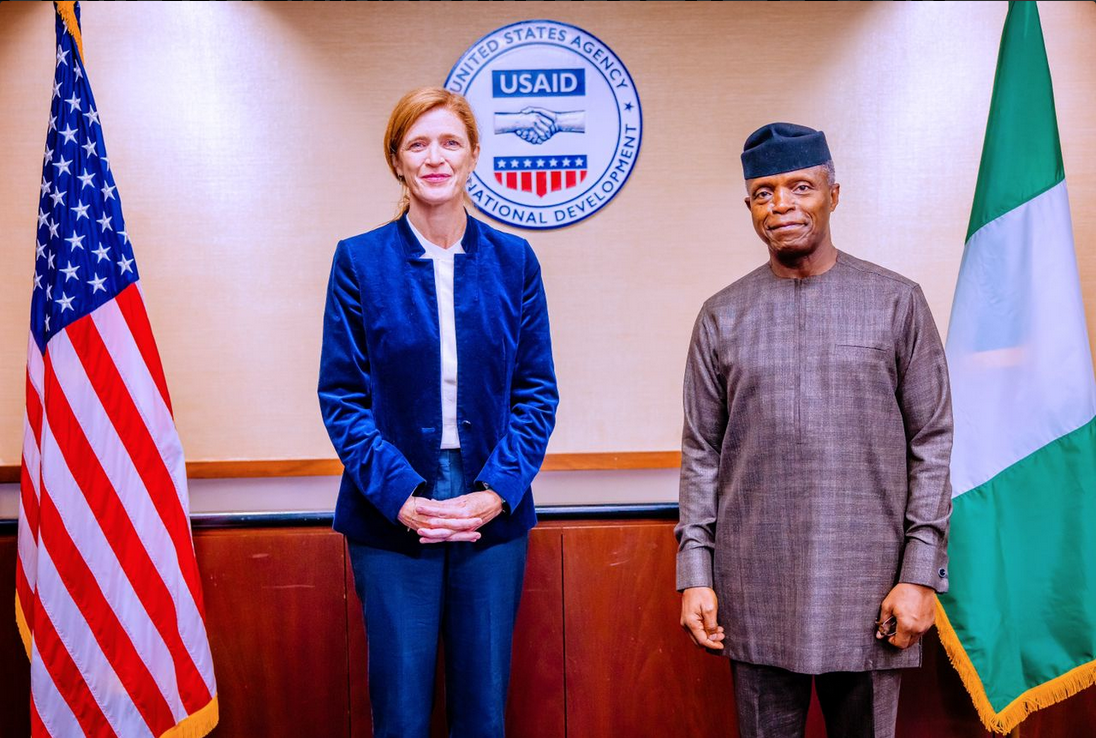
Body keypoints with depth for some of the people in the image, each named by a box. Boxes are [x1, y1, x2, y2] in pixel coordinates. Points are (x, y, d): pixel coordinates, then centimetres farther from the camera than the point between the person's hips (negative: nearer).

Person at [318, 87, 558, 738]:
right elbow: (342, 397, -2)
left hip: (494, 515, 2)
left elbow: (538, 391, 4)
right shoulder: (361, 261, -1)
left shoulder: (513, 260, 4)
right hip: (392, 519, -1)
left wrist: (496, 491, -9)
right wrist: (401, 497, -13)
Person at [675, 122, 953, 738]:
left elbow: (932, 444, 1)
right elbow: (701, 454, 6)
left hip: (868, 589, -1)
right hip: (755, 592, 1)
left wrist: (921, 573, -5)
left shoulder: (897, 302, 1)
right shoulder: (723, 316, 6)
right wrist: (696, 572, 0)